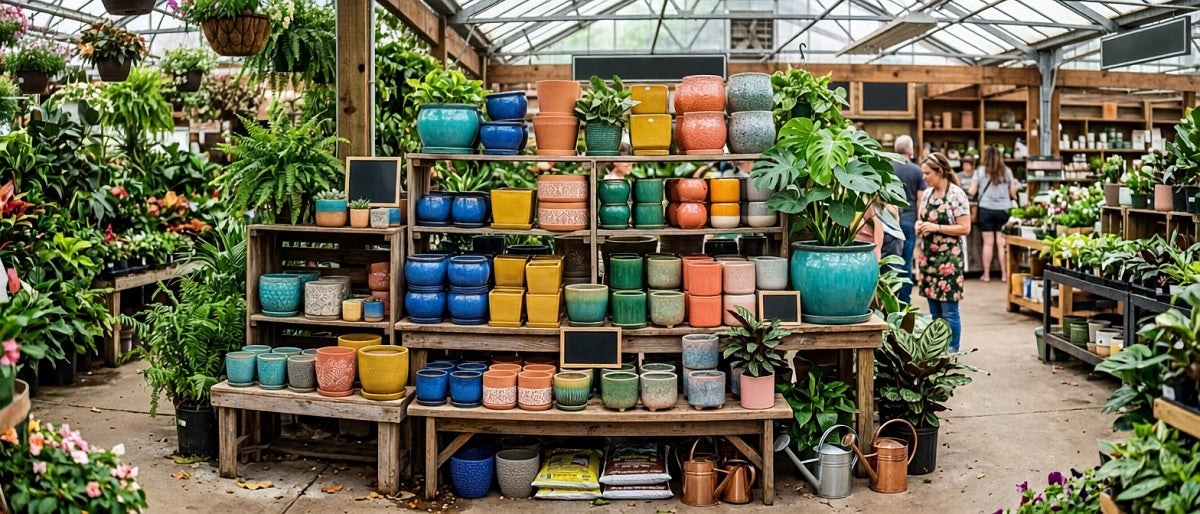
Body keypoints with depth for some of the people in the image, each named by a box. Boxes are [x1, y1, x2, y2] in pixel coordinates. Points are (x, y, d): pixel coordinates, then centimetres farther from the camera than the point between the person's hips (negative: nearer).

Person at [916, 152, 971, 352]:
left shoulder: (956, 194, -9)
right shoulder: (927, 194, 11)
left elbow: (965, 228, -13)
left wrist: (936, 227, -19)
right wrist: (919, 226, 0)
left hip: (948, 258, -7)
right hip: (928, 257, 7)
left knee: (949, 311, -3)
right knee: (934, 311, 11)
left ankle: (952, 350, 6)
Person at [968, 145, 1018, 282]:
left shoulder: (981, 171, -1)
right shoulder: (1007, 172, 4)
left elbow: (972, 192, -1)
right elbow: (1013, 193, 7)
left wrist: (972, 193, 21)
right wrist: (1015, 183, 28)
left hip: (986, 209, -1)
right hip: (1003, 209, 1)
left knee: (988, 242, 3)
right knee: (1001, 243, 5)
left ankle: (986, 274, 8)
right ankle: (1004, 274, 8)